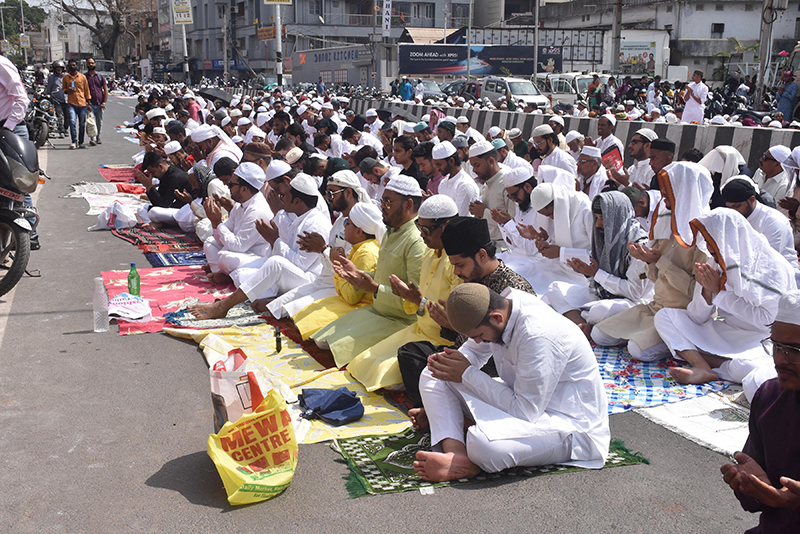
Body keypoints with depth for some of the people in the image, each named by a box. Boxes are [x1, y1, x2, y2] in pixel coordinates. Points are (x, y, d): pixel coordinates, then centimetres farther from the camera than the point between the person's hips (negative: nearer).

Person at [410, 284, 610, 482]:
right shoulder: (502, 304, -6)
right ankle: (456, 453, -19)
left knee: (484, 442, -41)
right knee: (431, 377, -1)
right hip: (523, 400, 9)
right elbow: (473, 350, 16)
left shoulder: (538, 335, -31)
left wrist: (468, 375, -20)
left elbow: (526, 412, -27)